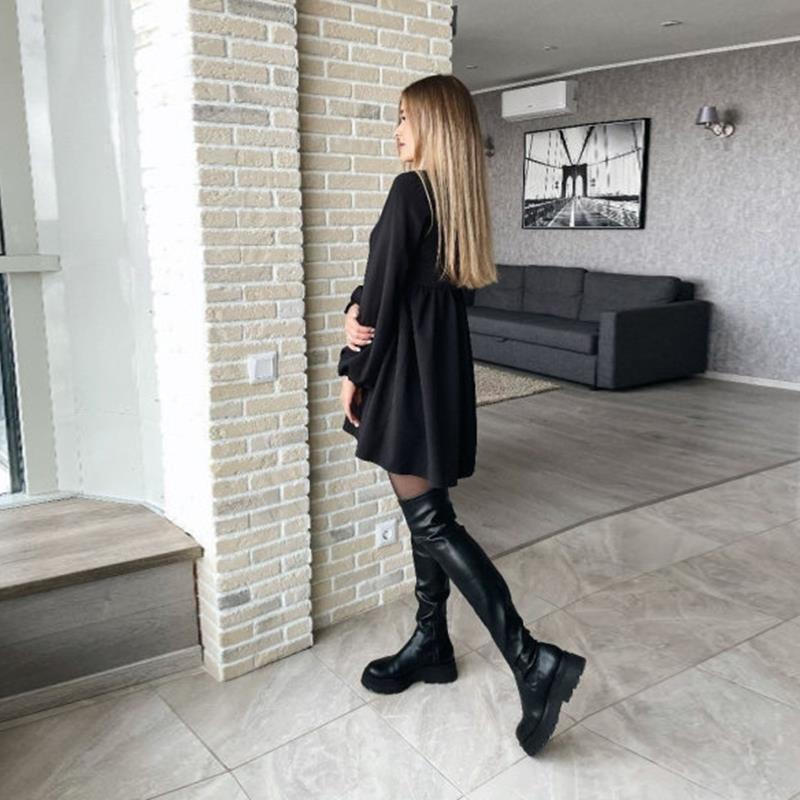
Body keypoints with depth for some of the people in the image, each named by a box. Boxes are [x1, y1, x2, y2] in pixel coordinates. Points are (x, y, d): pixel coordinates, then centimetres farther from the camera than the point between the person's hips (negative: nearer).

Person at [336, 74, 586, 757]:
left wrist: (353, 370, -5)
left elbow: (383, 288, -15)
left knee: (428, 517, -8)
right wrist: (356, 309, -6)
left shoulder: (410, 190, -14)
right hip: (445, 359, 9)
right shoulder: (461, 192, 13)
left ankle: (533, 660, -11)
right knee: (427, 508, 14)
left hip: (408, 365, -9)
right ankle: (431, 643, 26)